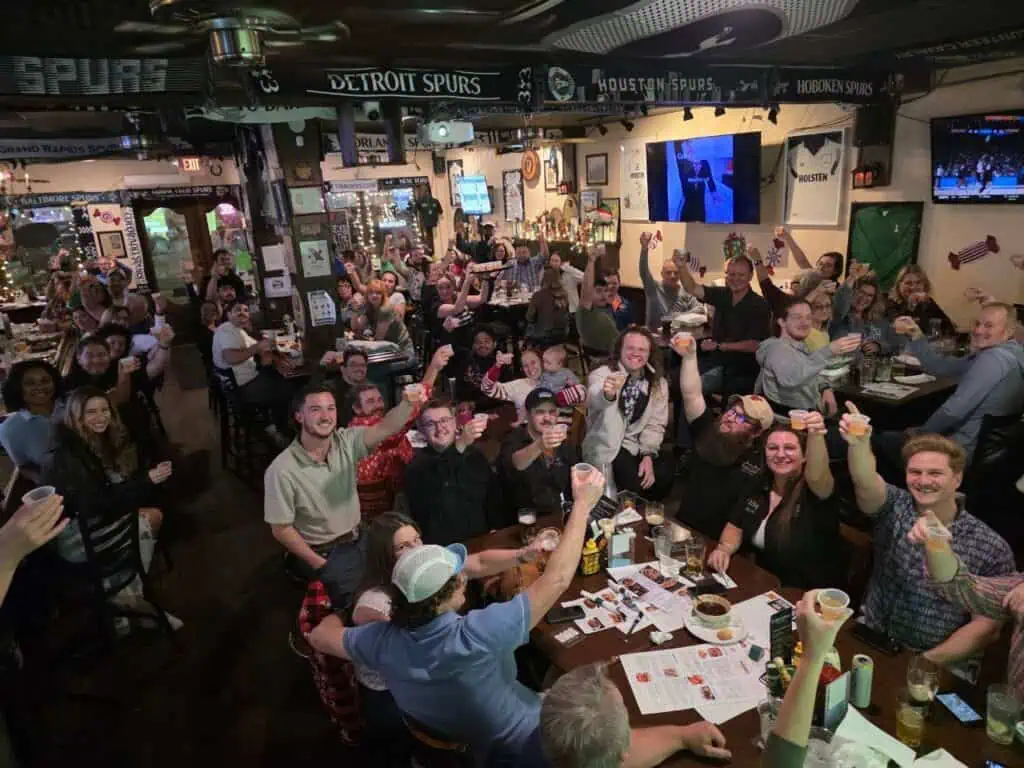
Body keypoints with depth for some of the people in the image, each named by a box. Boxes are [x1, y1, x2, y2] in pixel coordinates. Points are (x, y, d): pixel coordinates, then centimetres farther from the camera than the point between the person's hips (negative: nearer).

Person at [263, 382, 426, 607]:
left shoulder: (346, 441, -9)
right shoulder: (281, 470, -20)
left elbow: (384, 429, -27)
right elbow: (281, 529, -13)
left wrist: (407, 404, -48)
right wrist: (320, 565, -13)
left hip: (358, 540, 5)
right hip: (323, 553, -5)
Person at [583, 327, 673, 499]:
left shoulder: (658, 383, 5)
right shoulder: (601, 374, -11)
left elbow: (655, 424, 4)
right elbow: (595, 401, -35)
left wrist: (648, 455, -13)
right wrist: (607, 394, -60)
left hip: (638, 446, 5)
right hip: (607, 446, -5)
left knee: (664, 474, -21)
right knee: (633, 480, -29)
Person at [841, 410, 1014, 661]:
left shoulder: (992, 549, -4)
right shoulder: (895, 508, -2)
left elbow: (987, 627, -3)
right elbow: (866, 482, -23)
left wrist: (926, 662, -15)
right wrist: (859, 444, -45)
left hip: (940, 664, 0)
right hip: (870, 643, 1)